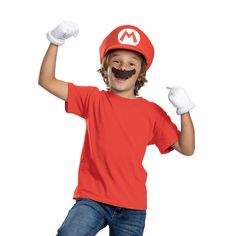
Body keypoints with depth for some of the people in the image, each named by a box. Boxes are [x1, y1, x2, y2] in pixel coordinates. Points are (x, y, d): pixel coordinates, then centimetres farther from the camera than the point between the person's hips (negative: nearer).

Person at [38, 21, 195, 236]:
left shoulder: (153, 112, 6)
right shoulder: (93, 99, 7)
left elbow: (187, 149, 5)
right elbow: (46, 81, 5)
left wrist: (184, 110, -10)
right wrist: (55, 41, -6)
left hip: (132, 206, 1)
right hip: (92, 198, -1)